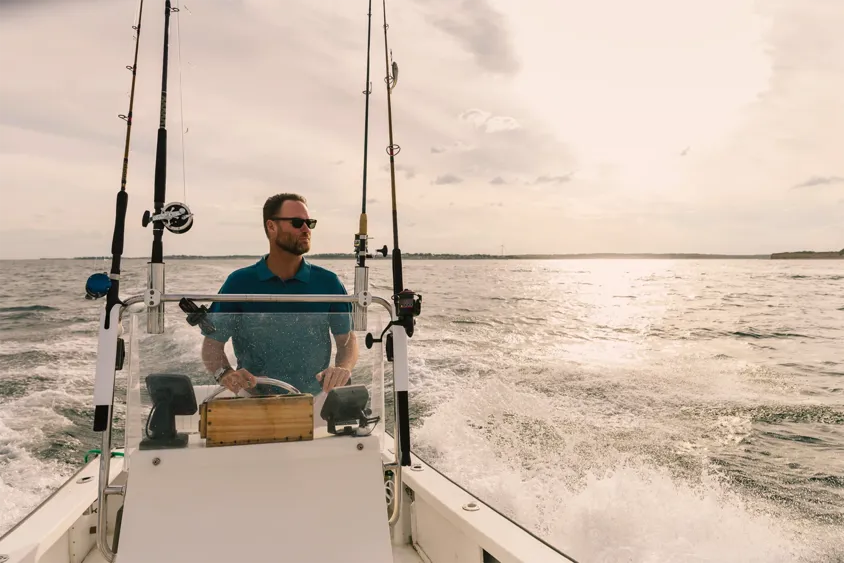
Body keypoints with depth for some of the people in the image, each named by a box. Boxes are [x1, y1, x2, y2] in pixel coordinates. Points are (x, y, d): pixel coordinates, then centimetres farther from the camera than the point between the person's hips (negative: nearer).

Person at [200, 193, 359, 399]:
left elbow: (348, 339, 6)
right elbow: (212, 343, 3)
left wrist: (343, 368, -15)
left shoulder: (328, 282, 2)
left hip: (315, 400, 1)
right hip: (254, 403, 0)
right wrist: (225, 373, -16)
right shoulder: (239, 283, 1)